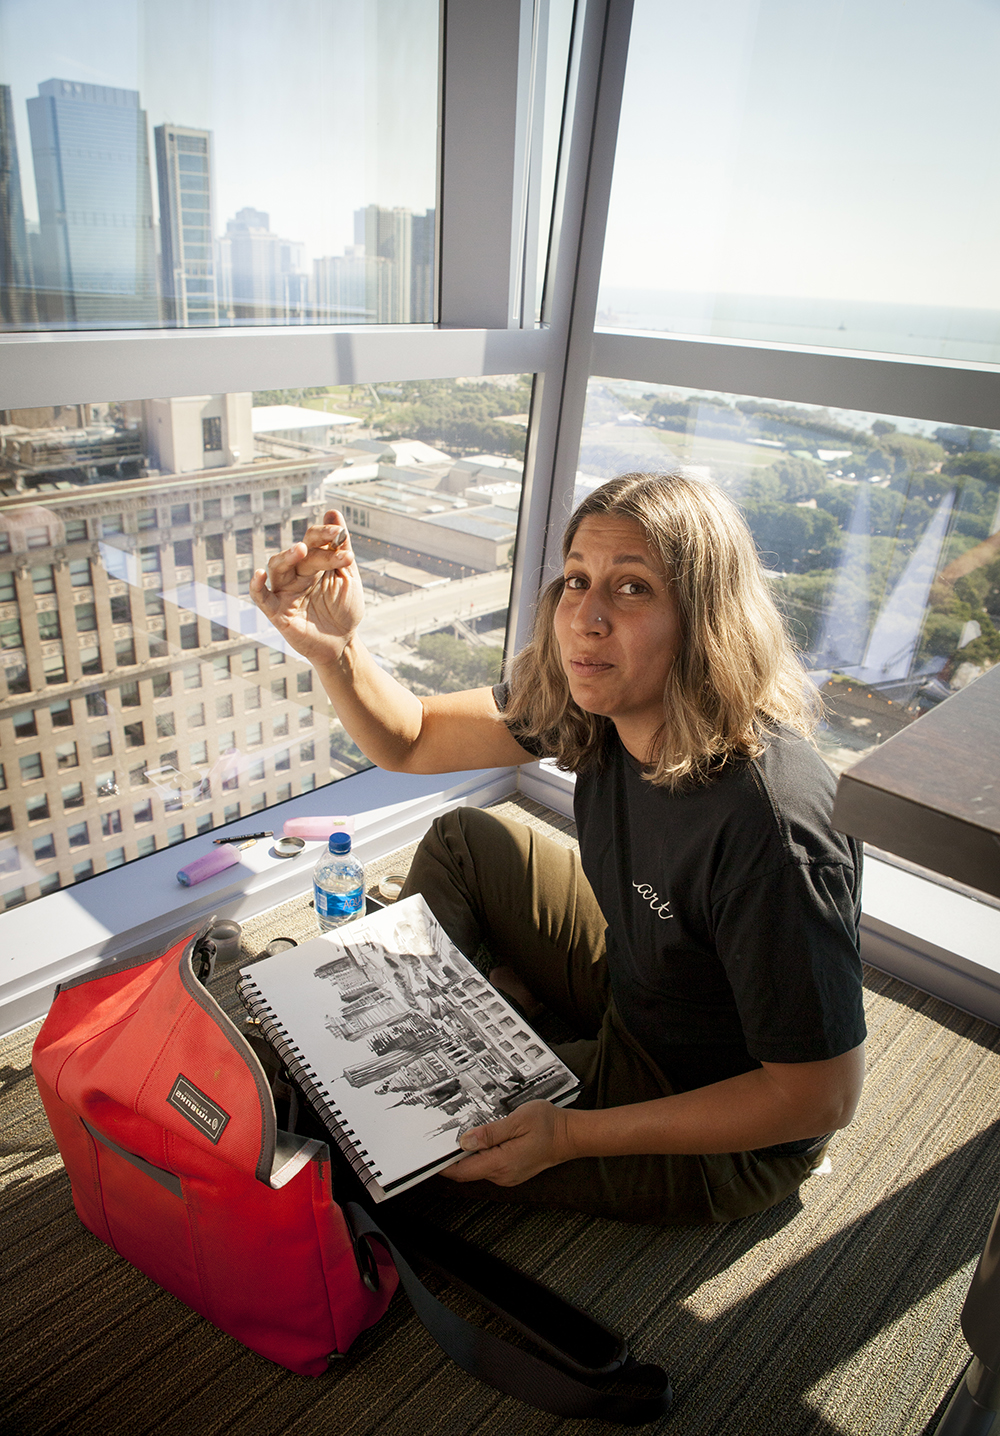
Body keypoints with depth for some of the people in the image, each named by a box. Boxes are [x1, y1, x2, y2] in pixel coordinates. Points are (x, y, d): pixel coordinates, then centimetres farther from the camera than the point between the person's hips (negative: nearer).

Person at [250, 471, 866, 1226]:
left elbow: (823, 1095, -27)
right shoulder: (597, 697, -15)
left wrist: (573, 1135, -27)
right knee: (464, 840, 7)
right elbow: (410, 741, -4)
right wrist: (334, 648, -24)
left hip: (723, 1138, -6)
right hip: (630, 988, 6)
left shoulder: (767, 822, -37)